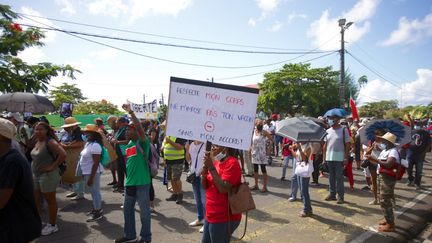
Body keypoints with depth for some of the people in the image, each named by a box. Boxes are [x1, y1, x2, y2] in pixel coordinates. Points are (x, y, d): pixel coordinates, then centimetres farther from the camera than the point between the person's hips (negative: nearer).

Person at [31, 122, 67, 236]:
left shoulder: (50, 142, -18)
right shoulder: (37, 142, 8)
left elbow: (63, 154, -30)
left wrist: (53, 166, -23)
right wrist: (34, 166, 11)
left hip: (47, 175, -8)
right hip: (35, 175, 9)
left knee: (50, 200, 4)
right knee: (35, 200, 16)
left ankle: (52, 225, 18)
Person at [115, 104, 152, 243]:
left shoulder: (142, 142, -11)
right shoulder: (128, 145, 12)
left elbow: (140, 128, -30)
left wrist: (131, 112, -33)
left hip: (142, 183, -8)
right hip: (130, 182, 8)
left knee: (144, 211, 6)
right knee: (127, 209, 19)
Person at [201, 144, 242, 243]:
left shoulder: (231, 163, -17)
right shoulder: (216, 162, 7)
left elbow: (224, 189, -27)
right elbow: (205, 186, 9)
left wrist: (211, 168, -25)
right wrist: (204, 171, -10)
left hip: (224, 218, -8)